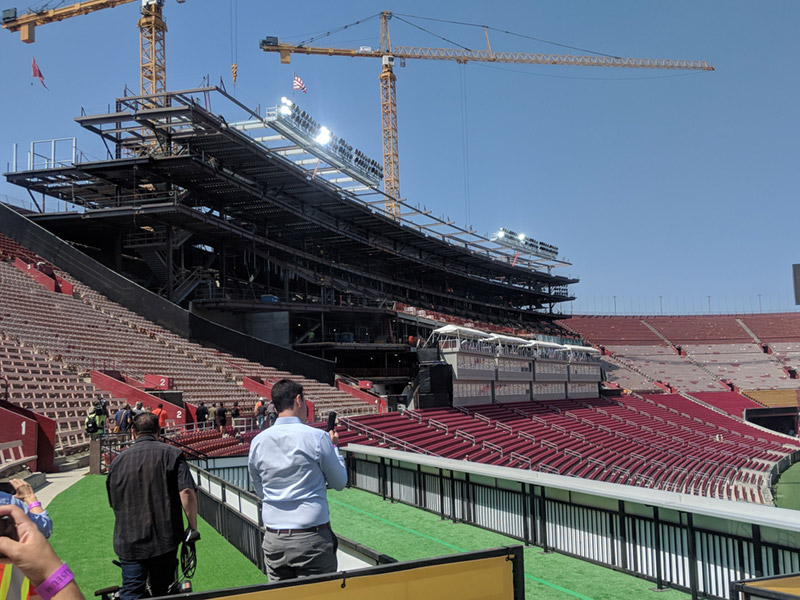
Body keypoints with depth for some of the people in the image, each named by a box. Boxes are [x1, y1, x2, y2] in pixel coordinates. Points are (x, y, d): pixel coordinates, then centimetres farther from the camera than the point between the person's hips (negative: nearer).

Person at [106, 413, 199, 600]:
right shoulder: (172, 454, -3)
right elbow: (187, 492, -15)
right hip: (165, 540, -1)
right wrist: (193, 528, -5)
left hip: (129, 541, 2)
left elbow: (113, 503, 16)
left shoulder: (118, 461, 7)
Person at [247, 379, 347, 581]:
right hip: (312, 539, -4)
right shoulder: (317, 437, -10)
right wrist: (333, 447, 15)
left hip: (273, 540, 4)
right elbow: (340, 482, 3)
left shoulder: (257, 442, 2)